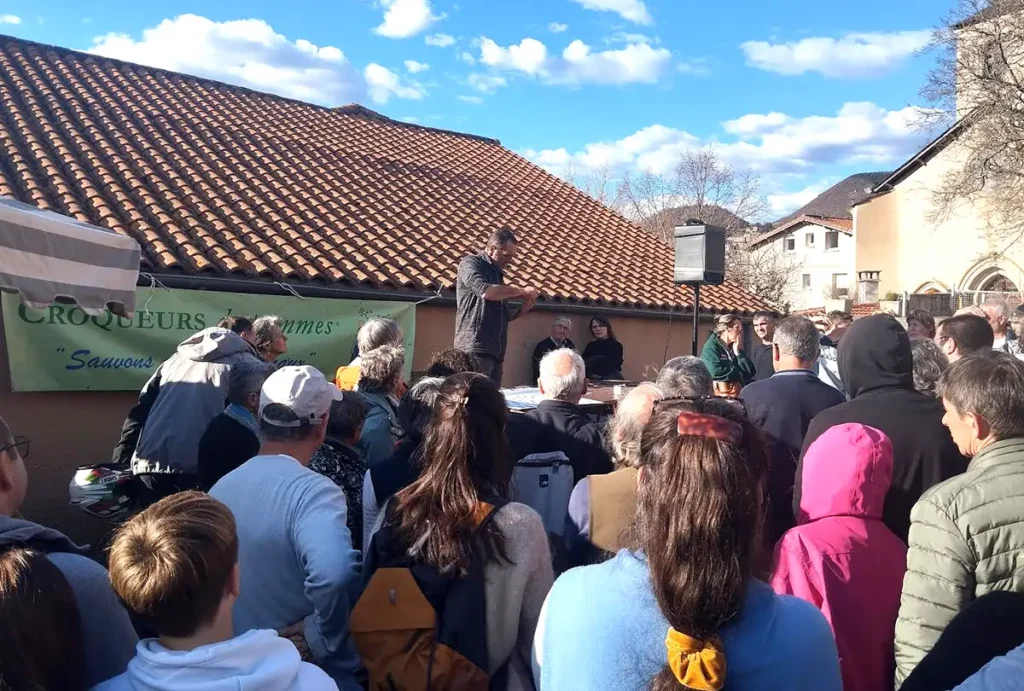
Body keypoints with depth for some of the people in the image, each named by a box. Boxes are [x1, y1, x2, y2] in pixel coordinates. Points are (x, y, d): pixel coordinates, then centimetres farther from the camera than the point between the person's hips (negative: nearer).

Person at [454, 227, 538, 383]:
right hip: (475, 349, -8)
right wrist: (522, 291, -7)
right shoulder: (471, 263, 1)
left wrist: (523, 309, 9)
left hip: (496, 352, 8)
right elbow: (485, 291, -18)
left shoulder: (497, 273, 24)